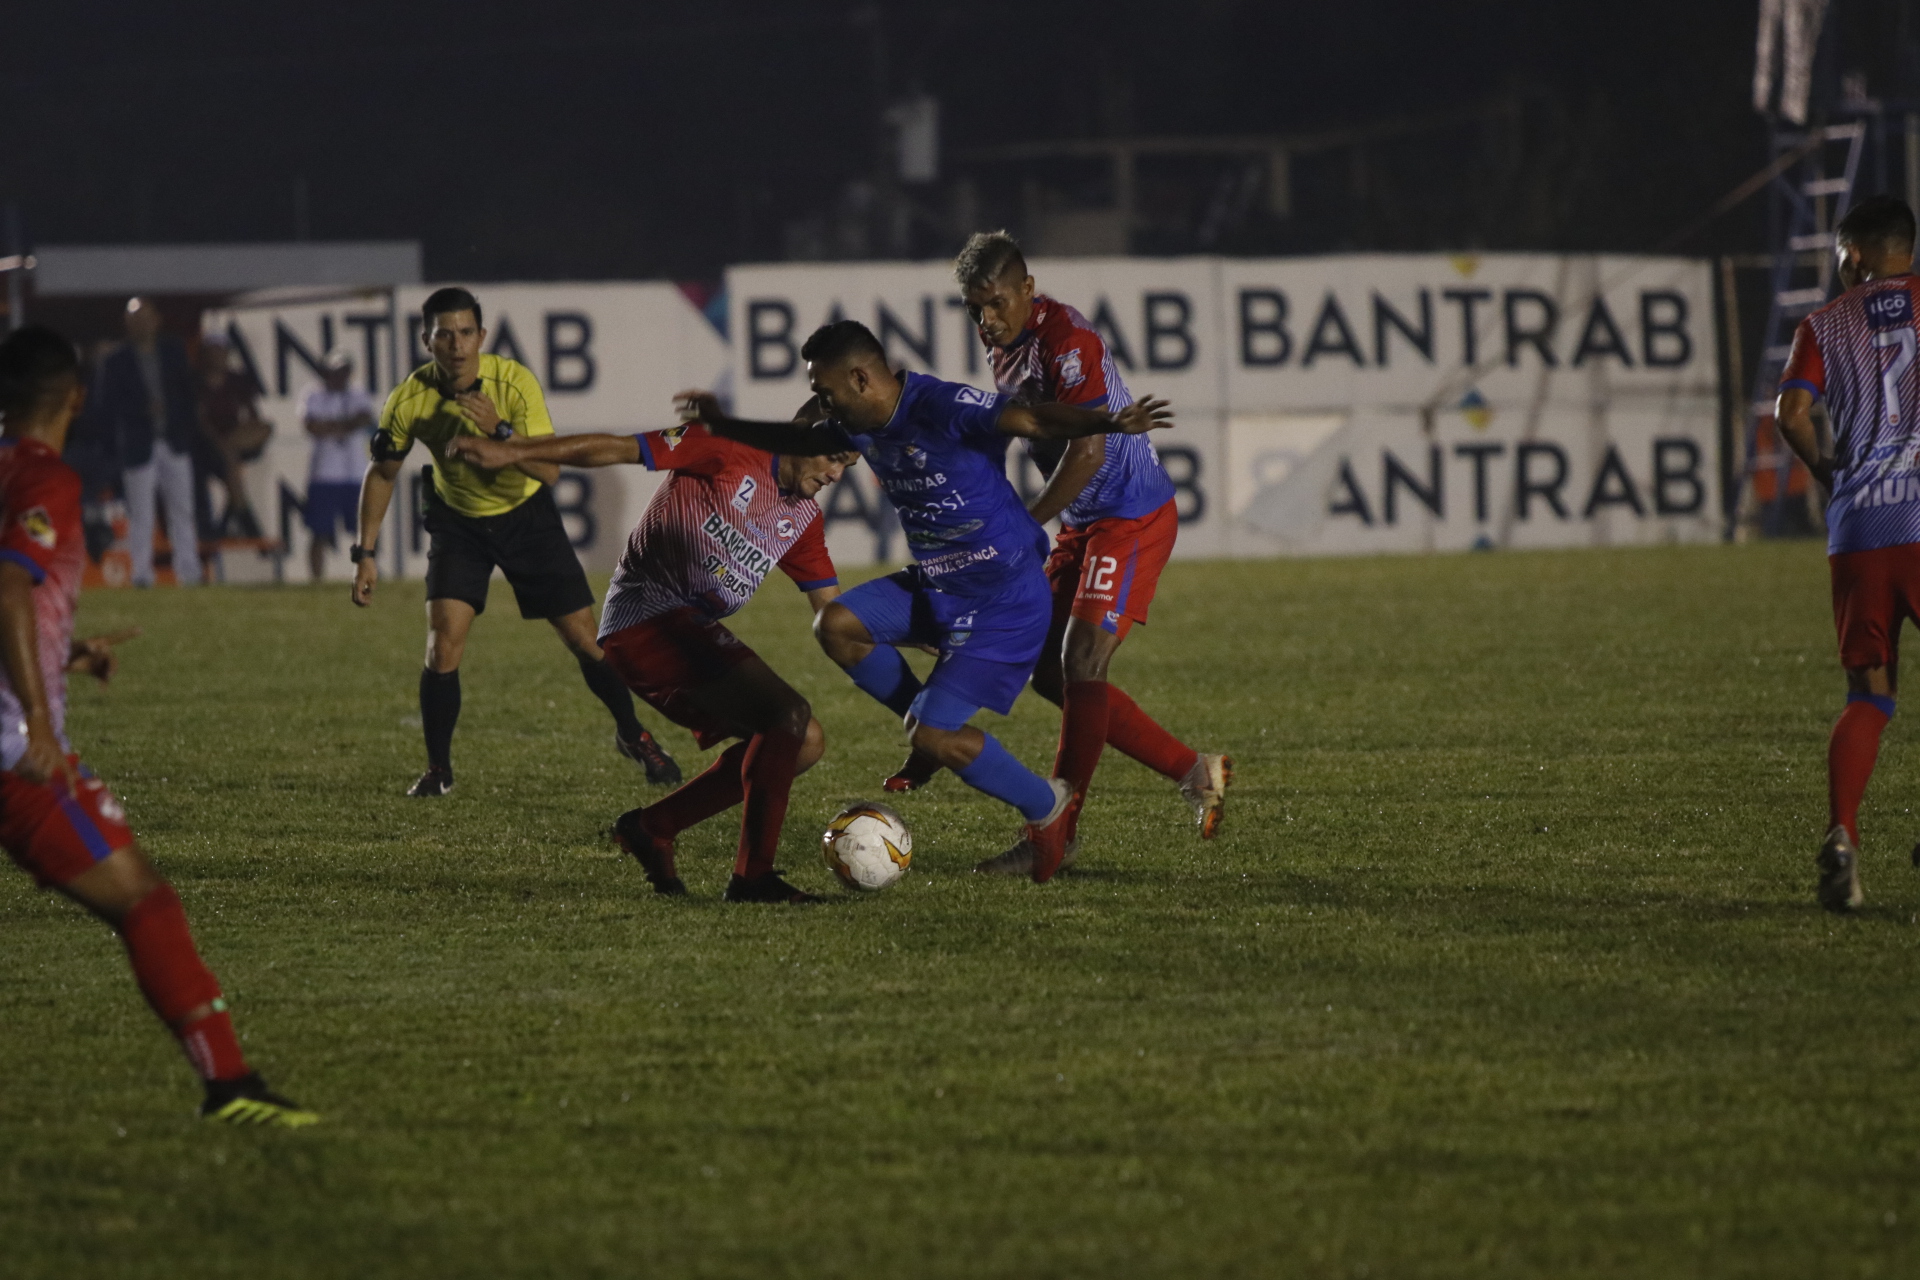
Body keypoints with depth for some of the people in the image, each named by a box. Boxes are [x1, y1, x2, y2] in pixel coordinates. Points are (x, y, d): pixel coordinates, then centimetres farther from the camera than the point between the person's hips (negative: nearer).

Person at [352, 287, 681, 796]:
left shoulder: (514, 381, -25)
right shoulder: (409, 401, -20)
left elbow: (551, 470, -27)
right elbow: (381, 474, -4)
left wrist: (500, 430, -42)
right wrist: (366, 553, -7)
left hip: (526, 516, 0)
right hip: (458, 521, 0)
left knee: (586, 640, 1)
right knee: (444, 645, -16)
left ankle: (633, 736, 24)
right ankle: (438, 769, 1)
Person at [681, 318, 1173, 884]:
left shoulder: (942, 407, -24)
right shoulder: (861, 425, 3)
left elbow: (1032, 419, -35)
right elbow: (800, 440, 25)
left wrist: (1110, 423, -51)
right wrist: (722, 425, 26)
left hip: (1005, 602, -9)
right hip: (937, 585, 9)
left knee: (936, 737, -13)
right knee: (836, 625, -4)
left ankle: (1046, 807, 10)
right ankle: (927, 723, 13)